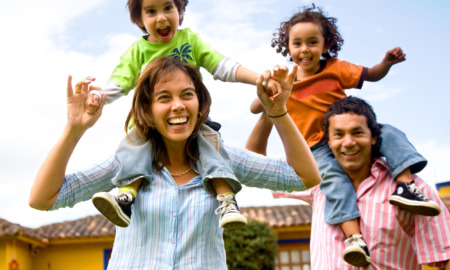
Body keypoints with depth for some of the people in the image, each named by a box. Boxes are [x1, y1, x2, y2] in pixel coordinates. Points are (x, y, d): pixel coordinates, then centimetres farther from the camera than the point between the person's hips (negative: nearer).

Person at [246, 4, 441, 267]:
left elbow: (371, 75, 4)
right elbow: (256, 109, 0)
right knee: (334, 178, -30)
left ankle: (404, 185, -27)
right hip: (317, 146, -3)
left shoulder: (335, 68, 1)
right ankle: (354, 236, -43)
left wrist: (387, 62, -17)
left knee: (389, 134, -17)